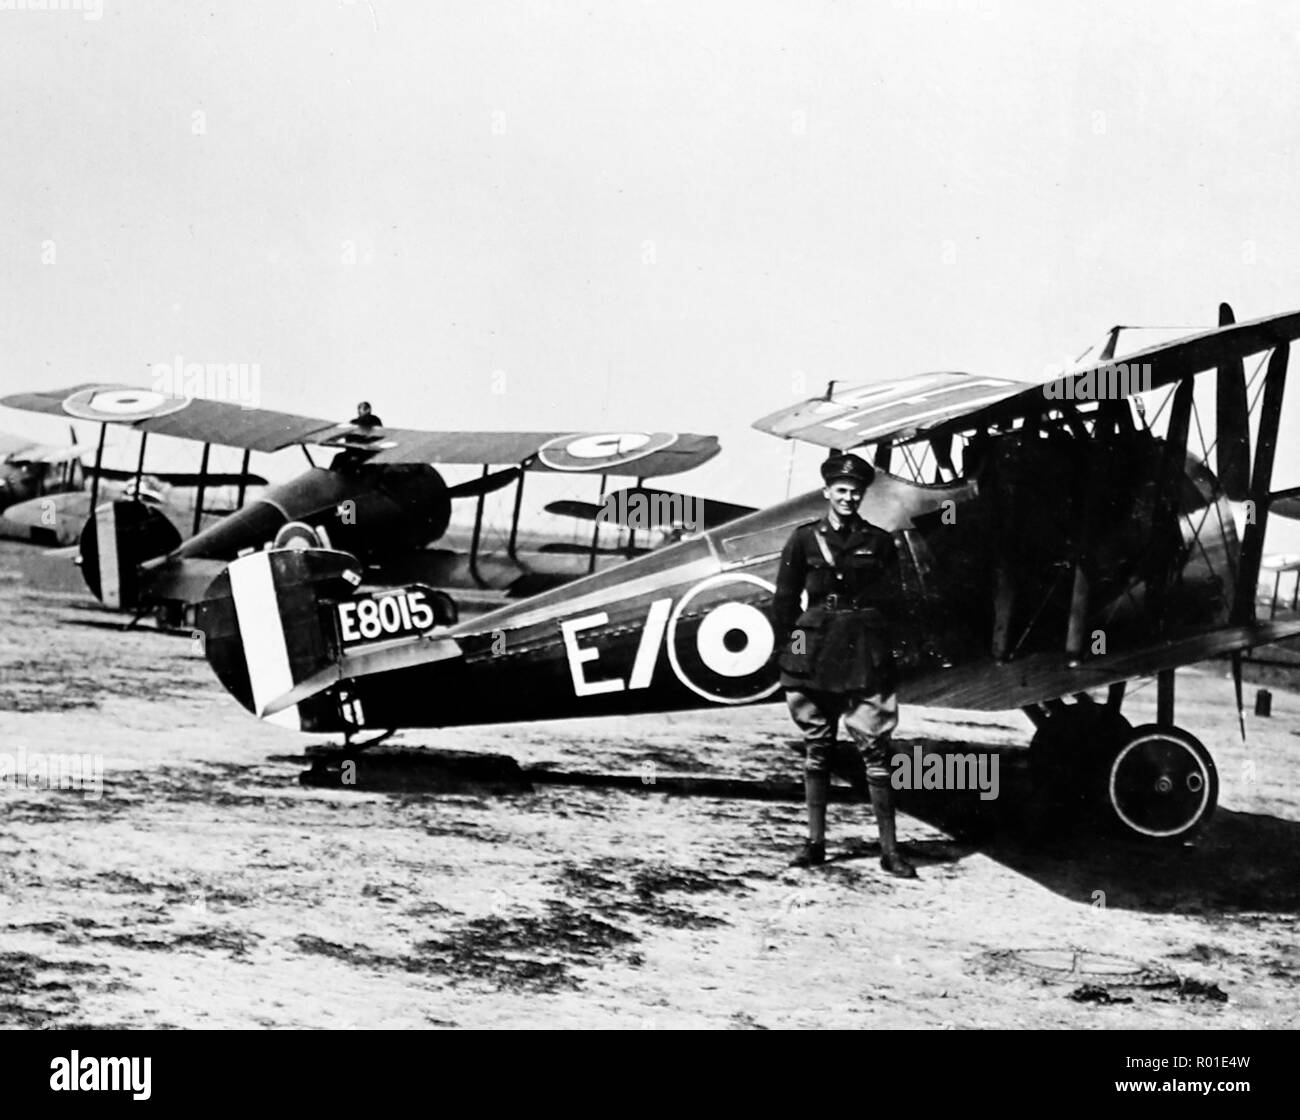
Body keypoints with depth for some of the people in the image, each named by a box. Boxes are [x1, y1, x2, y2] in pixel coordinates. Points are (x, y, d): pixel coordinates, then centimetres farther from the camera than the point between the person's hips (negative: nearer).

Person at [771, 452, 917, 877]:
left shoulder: (879, 541, 8)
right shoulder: (804, 539, 5)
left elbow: (890, 595, 4)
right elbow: (784, 600, 6)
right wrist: (785, 650, 1)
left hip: (866, 654, 0)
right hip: (816, 650, 1)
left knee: (875, 747, -4)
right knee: (817, 747, 7)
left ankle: (889, 849, -1)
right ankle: (815, 842, 16)